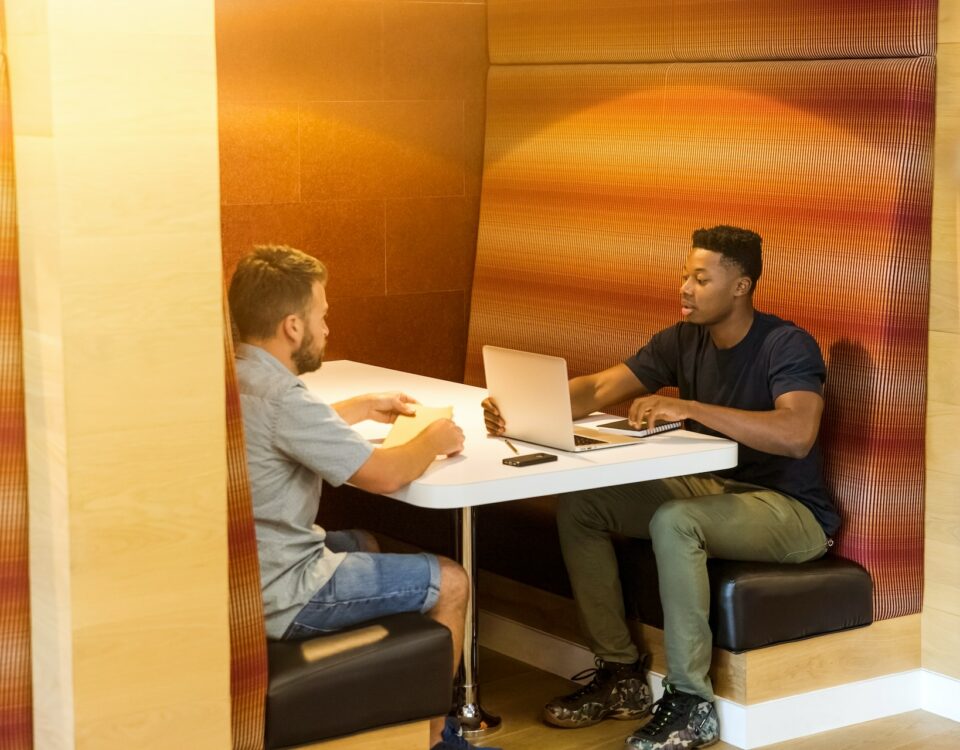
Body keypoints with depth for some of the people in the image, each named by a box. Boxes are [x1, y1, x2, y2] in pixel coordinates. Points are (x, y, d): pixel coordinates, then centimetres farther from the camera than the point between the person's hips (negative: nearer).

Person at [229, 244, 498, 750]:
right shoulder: (280, 397, -26)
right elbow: (384, 476, -21)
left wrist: (362, 408, 23)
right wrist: (434, 439, -2)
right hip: (277, 600, -10)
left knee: (365, 544, 32)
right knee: (450, 582, 3)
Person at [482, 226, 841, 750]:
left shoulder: (787, 346, -17)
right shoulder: (683, 341, 2)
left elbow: (796, 434, -35)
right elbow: (597, 389, -5)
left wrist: (688, 408, -36)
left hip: (792, 511, -7)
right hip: (713, 489, 8)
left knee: (672, 521, -35)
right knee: (578, 504, -6)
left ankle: (692, 704, -23)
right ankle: (620, 674, 2)